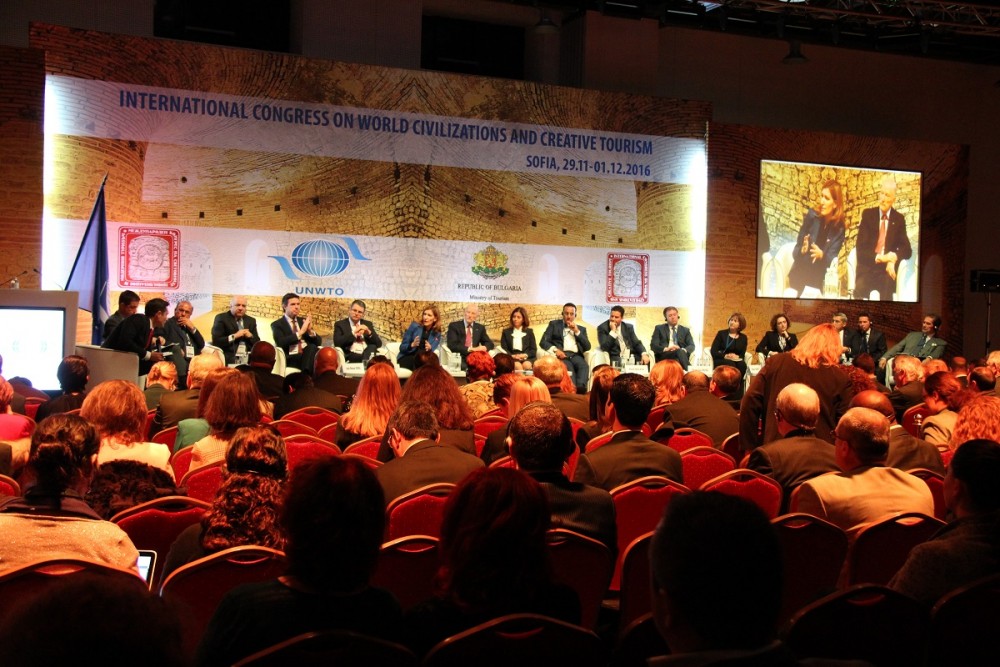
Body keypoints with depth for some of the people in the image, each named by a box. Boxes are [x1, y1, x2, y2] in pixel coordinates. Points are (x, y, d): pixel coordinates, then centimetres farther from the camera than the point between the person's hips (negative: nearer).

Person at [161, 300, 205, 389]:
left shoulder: (189, 326, 24)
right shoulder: (168, 324, 7)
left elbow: (202, 345, 15)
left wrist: (192, 328, 5)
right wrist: (177, 349, -18)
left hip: (194, 363, 5)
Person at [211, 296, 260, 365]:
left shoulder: (251, 321, 16)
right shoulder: (221, 318, 2)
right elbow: (216, 341, -8)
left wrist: (250, 336, -6)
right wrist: (234, 336, -14)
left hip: (248, 358, 5)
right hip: (228, 358, -5)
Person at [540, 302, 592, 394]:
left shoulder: (581, 329, 25)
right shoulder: (554, 324, 19)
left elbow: (587, 347, 12)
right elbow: (544, 342, 7)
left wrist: (577, 332, 2)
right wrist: (555, 349, -13)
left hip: (576, 355, 2)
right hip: (562, 355, -2)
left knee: (584, 366, -34)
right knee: (569, 368, -37)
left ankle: (580, 389, -54)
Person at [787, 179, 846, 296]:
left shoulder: (839, 229, -4)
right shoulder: (812, 216, -3)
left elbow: (831, 260, -8)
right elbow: (796, 251, -2)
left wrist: (821, 255, -29)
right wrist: (802, 250, -24)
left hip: (818, 281, -1)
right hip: (799, 276, 1)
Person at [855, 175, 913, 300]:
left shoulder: (899, 219, 11)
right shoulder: (867, 214, 8)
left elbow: (907, 249, 7)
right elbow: (860, 247, 0)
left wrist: (893, 259, -15)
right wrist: (878, 257, -17)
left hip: (887, 268, 1)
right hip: (867, 267, -1)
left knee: (887, 287, -33)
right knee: (860, 288, -34)